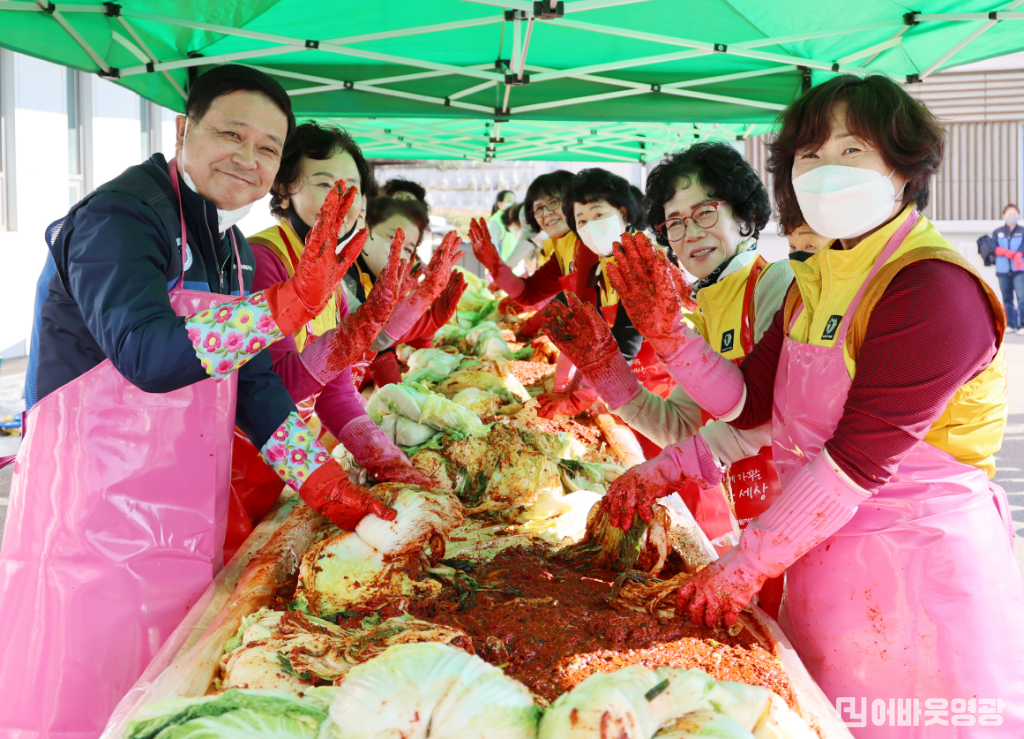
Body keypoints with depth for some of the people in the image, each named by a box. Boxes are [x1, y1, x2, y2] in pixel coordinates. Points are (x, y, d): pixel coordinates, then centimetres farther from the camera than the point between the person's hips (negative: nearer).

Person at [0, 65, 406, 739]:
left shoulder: (226, 242, 13)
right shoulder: (121, 217, -14)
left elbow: (251, 378, 15)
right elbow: (149, 355, -30)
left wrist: (326, 487, 8)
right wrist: (289, 304, -35)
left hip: (182, 523, 8)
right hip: (95, 509, -8)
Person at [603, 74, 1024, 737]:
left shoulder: (934, 287, -19)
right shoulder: (816, 280, 9)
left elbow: (859, 458, -23)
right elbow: (748, 401, 7)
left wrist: (743, 568, -19)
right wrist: (666, 333, -8)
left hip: (918, 574, -7)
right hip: (823, 551, 8)